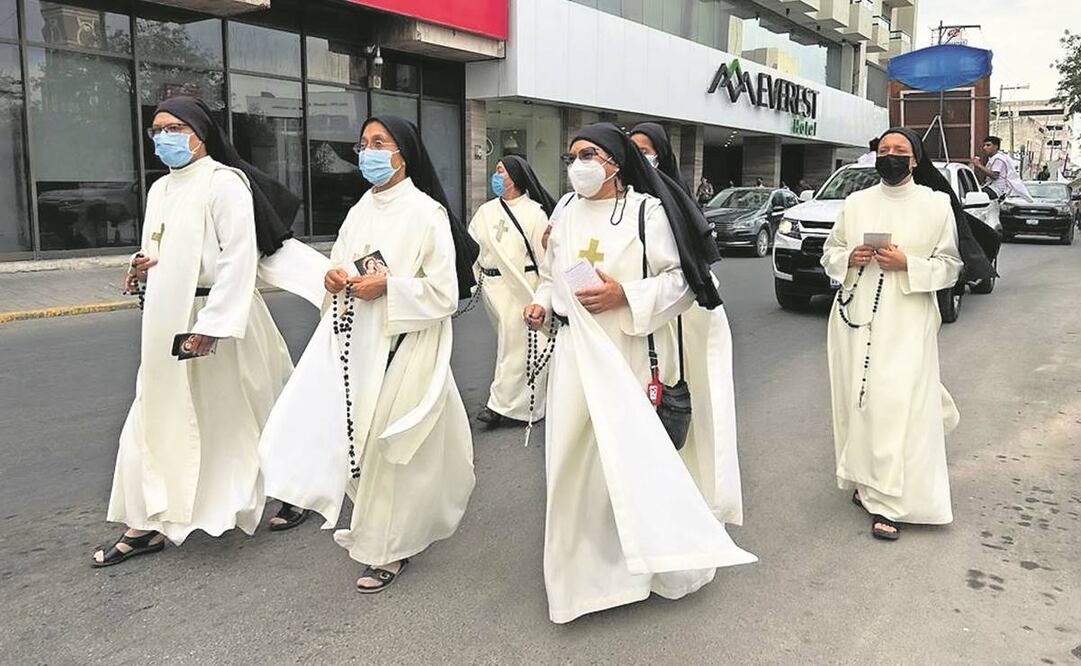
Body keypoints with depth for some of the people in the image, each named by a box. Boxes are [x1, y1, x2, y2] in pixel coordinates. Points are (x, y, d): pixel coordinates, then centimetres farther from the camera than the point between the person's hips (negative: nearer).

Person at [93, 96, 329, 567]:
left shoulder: (224, 182, -11)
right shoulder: (160, 190, 14)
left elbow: (238, 259, -18)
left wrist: (212, 325, -23)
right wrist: (144, 269, -1)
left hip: (220, 318, -7)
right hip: (171, 325, 8)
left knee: (245, 414, 7)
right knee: (155, 421, 8)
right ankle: (147, 525, 18)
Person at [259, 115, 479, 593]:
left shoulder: (426, 213, -8)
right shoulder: (362, 209, 12)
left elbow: (444, 292, -11)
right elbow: (340, 267, 20)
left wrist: (387, 287, -19)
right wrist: (334, 279, -2)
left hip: (404, 345, -6)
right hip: (355, 342, 7)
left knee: (390, 444, -1)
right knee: (352, 435, 5)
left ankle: (389, 549, 15)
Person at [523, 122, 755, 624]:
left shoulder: (648, 211, -6)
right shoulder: (567, 216, 12)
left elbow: (682, 280, -8)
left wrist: (625, 296, -19)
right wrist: (542, 303, 1)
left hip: (628, 355, -5)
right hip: (576, 355, 6)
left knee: (630, 451, -2)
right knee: (574, 455, 8)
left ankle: (657, 554, 20)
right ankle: (583, 562, 25)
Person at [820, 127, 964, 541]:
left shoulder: (936, 204, 2)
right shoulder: (856, 203, 10)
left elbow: (949, 266, 1)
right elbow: (829, 253, 15)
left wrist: (907, 264, -15)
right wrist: (849, 258, -7)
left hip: (906, 322, -3)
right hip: (856, 318, 3)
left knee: (898, 406, -8)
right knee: (858, 400, 5)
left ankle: (890, 500, -3)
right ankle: (864, 480, 21)